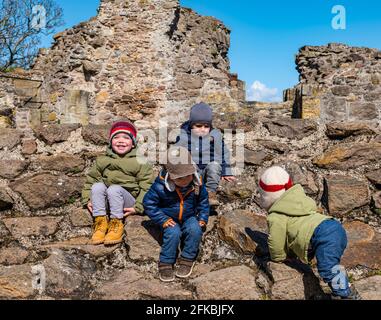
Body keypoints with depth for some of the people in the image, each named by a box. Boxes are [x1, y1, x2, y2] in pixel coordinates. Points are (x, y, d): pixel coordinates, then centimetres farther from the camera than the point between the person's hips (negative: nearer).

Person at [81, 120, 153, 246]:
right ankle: (100, 221, -22)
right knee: (97, 186, -24)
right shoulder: (102, 161, 12)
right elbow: (90, 179, 12)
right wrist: (87, 200, -2)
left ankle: (117, 224, -20)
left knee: (114, 189, -31)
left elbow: (146, 187, -5)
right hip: (105, 203, 3)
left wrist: (137, 207, -14)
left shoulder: (140, 163, 1)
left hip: (127, 201, -3)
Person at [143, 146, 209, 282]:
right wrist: (163, 219, -17)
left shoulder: (197, 184, -11)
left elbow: (203, 202, 6)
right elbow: (149, 203, -12)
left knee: (195, 229, -27)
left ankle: (187, 259, -7)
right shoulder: (161, 185, -20)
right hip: (171, 219, -2)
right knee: (173, 233, -31)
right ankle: (166, 263, -10)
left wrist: (202, 219, -5)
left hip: (189, 217, 2)